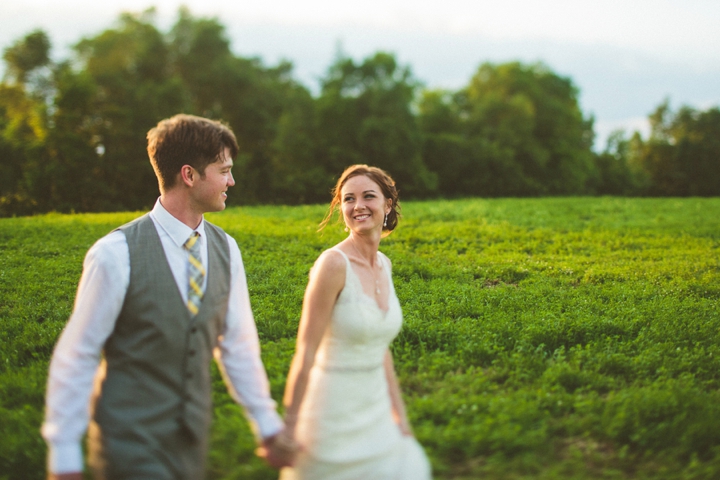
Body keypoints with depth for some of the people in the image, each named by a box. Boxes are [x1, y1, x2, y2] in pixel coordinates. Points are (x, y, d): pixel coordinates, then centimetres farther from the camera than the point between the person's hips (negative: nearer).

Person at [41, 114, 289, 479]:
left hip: (192, 439, 5)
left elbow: (238, 343, 8)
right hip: (130, 444, -5)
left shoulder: (226, 250, 0)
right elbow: (76, 356, -12)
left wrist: (267, 425, 12)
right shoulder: (118, 254, -17)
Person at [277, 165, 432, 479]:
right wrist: (289, 428, -17)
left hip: (375, 415, 7)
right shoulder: (334, 264, -18)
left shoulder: (383, 265, 4)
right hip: (335, 415, -7)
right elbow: (305, 353, -18)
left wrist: (399, 413, 15)